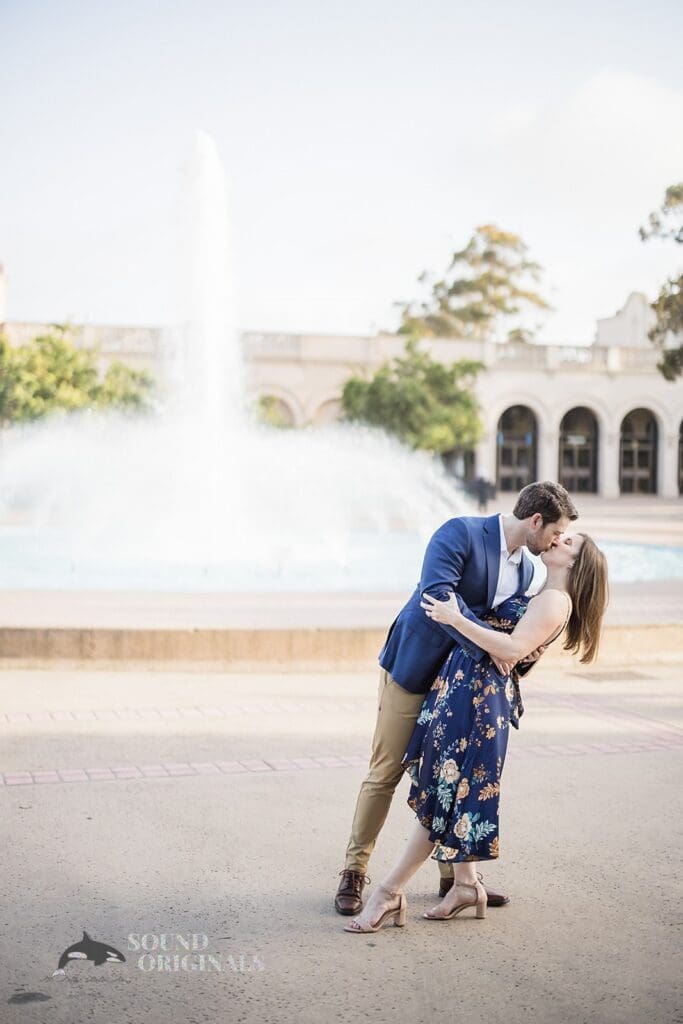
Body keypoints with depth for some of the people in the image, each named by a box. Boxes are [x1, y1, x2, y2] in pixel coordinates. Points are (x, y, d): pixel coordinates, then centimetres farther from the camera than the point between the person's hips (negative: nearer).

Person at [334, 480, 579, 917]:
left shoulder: (524, 568, 6)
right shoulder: (461, 533, -19)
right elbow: (436, 594, -33)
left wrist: (526, 653, -8)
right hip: (414, 670, -7)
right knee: (385, 774, 0)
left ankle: (455, 874, 24)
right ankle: (355, 873, 11)